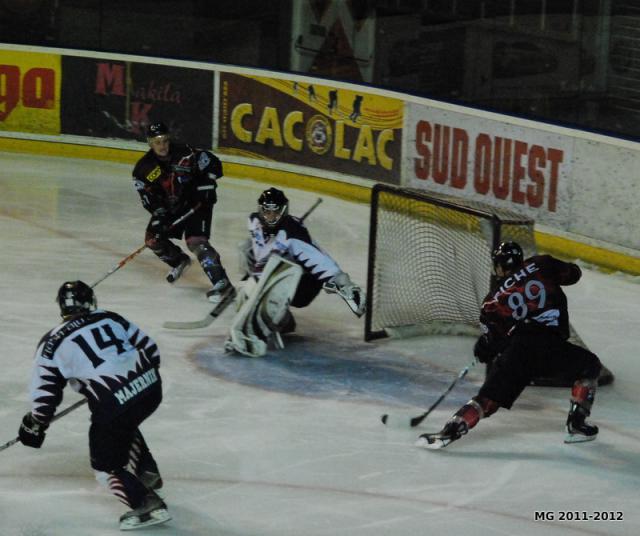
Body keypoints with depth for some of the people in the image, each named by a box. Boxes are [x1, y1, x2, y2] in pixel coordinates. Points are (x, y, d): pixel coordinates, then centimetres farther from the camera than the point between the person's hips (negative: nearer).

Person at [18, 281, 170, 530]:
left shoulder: (53, 343, 2)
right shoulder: (111, 318, 12)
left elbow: (45, 392, 4)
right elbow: (149, 347, 16)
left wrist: (34, 426, 19)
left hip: (115, 405, -6)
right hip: (151, 387, 6)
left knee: (105, 464, 12)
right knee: (123, 427, 37)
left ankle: (148, 505, 0)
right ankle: (148, 474, 48)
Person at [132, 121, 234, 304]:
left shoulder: (185, 153, -20)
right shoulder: (144, 167, -8)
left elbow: (213, 164, -12)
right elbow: (147, 195, -7)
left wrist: (205, 188, -17)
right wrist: (159, 213, -19)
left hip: (196, 203, -6)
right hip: (170, 206, 6)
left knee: (196, 241, -22)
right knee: (153, 238, 3)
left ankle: (221, 283, -27)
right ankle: (179, 261, 31)